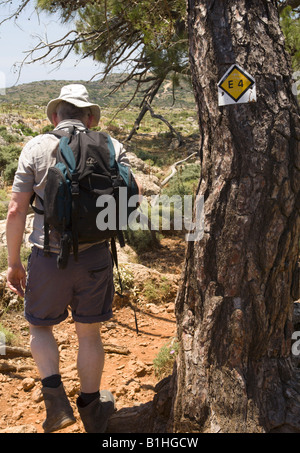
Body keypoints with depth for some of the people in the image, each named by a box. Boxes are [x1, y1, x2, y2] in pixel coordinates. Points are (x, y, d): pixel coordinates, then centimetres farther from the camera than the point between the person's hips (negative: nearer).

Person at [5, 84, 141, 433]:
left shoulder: (36, 148, -3)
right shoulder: (111, 147, 1)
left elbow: (16, 211, -6)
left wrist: (13, 263, 4)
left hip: (48, 259, -1)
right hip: (94, 258, 2)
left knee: (40, 327, 22)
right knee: (89, 334, 17)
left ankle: (56, 400, 12)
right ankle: (91, 411, 32)